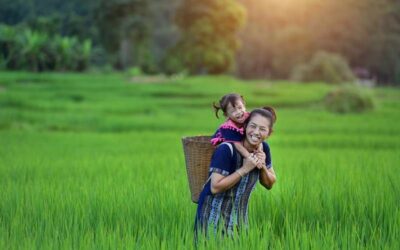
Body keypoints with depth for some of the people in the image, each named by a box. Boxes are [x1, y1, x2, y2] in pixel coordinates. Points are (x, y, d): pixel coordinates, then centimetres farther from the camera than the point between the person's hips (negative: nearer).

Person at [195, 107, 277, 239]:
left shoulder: (263, 148, -2)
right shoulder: (226, 149, -21)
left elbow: (269, 184, 7)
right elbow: (215, 187, -26)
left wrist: (262, 167, -13)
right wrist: (244, 169, -26)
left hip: (239, 215, 6)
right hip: (214, 215, -6)